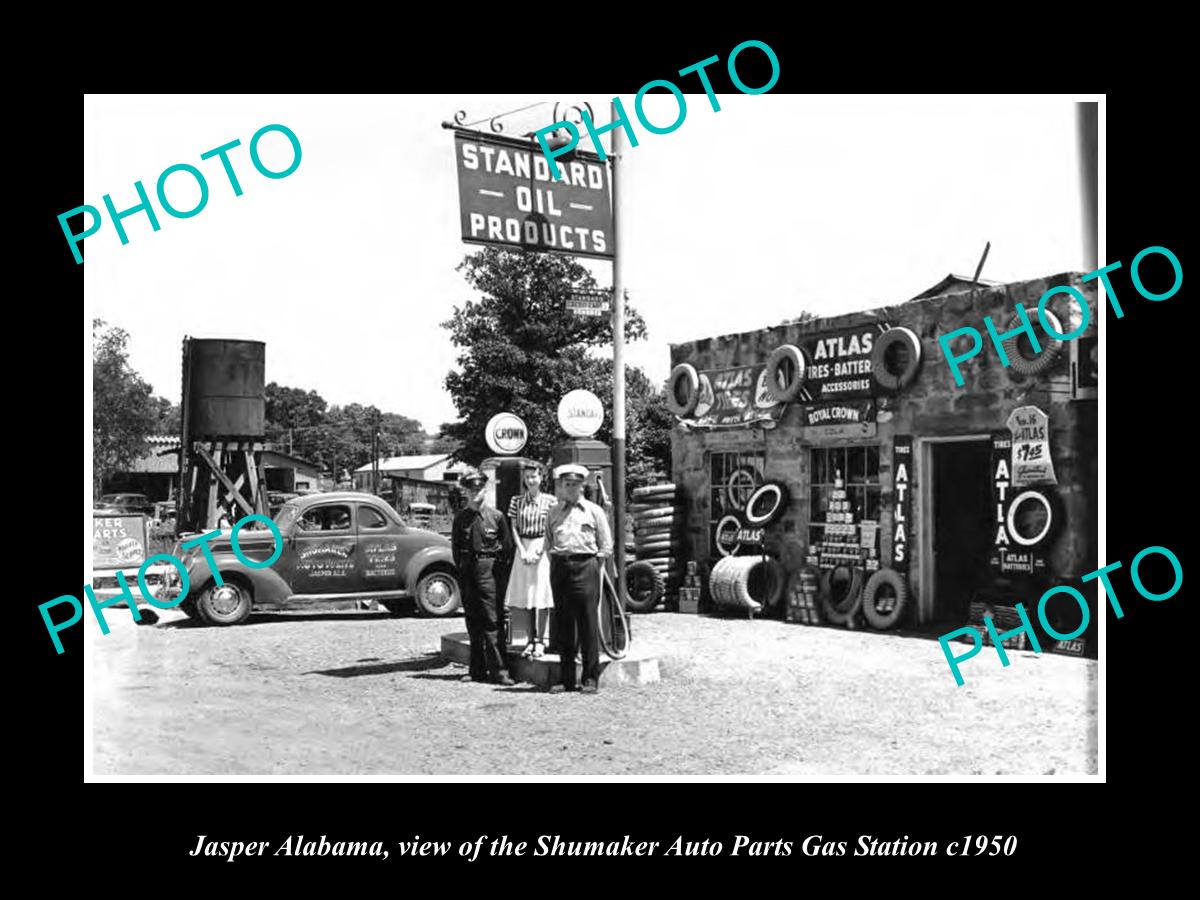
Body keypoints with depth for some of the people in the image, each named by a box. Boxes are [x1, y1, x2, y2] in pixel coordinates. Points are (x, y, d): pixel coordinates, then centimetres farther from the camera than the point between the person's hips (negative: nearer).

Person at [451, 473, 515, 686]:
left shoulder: (496, 516, 1)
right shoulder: (460, 518, 8)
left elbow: (507, 546, 5)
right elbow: (455, 546, 14)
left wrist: (495, 565, 1)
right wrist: (462, 568, 7)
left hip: (488, 569, -3)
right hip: (467, 571, 3)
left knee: (491, 620, -8)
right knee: (472, 621, 7)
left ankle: (498, 670, -7)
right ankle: (477, 670, 14)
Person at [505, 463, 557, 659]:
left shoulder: (549, 501, -1)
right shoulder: (517, 501, 7)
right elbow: (514, 528, 6)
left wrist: (538, 552, -11)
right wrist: (522, 551, -6)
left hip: (542, 549, -3)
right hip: (523, 549, 3)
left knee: (542, 596, -3)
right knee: (526, 597, 4)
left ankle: (540, 640, 4)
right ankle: (531, 639, 12)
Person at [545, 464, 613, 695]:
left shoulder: (594, 511, 7)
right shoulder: (554, 513, 16)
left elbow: (606, 546, 6)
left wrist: (593, 567, -2)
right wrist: (555, 562, 6)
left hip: (585, 566, -3)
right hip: (559, 568, 3)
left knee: (588, 623, -5)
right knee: (562, 625, 4)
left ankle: (591, 678, 1)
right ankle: (566, 678, 11)